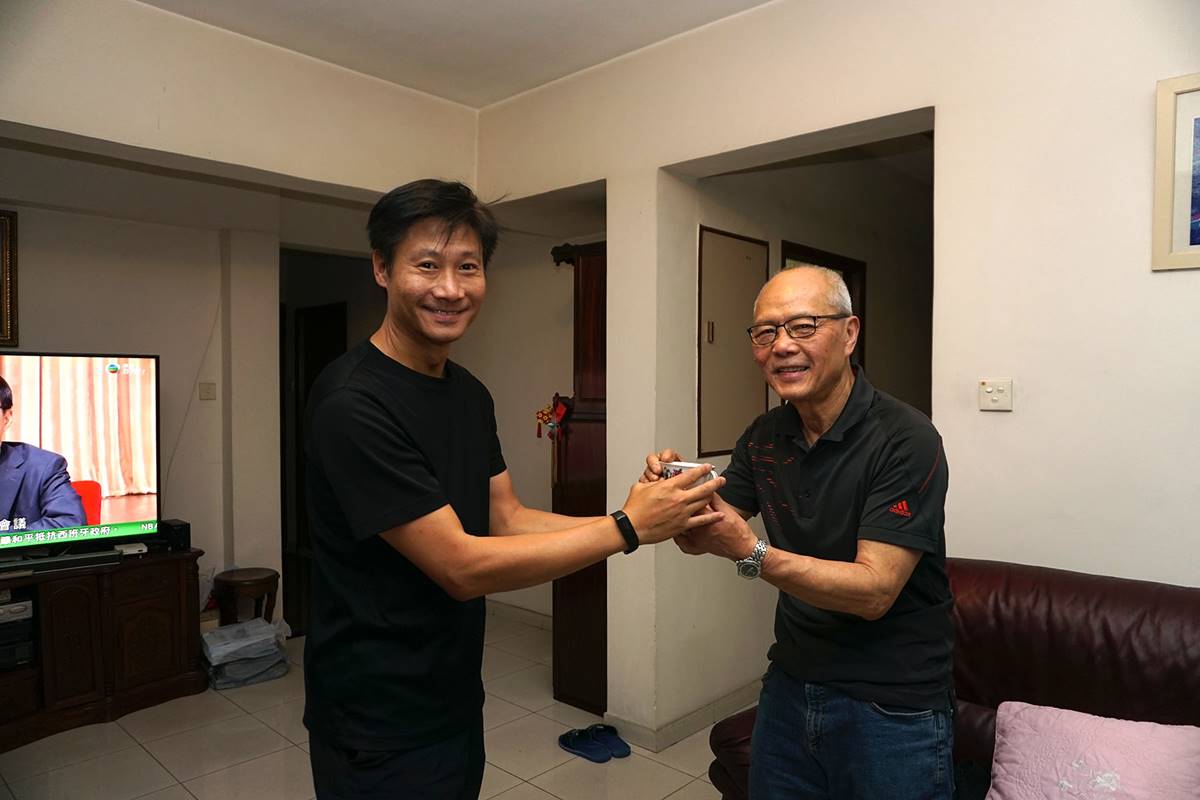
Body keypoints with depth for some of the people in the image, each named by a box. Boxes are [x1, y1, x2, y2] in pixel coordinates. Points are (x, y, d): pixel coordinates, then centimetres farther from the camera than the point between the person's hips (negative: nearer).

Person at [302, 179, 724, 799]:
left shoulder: (470, 394, 3)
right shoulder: (353, 404, -24)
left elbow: (509, 521, 2)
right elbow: (463, 567, -25)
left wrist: (656, 517, -11)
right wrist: (627, 527, -21)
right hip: (380, 730, -7)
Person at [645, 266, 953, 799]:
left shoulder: (905, 440, -20)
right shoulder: (762, 438, -1)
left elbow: (875, 590, -24)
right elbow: (698, 540, 1)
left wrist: (751, 553, -34)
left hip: (892, 709, -5)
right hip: (790, 686, 6)